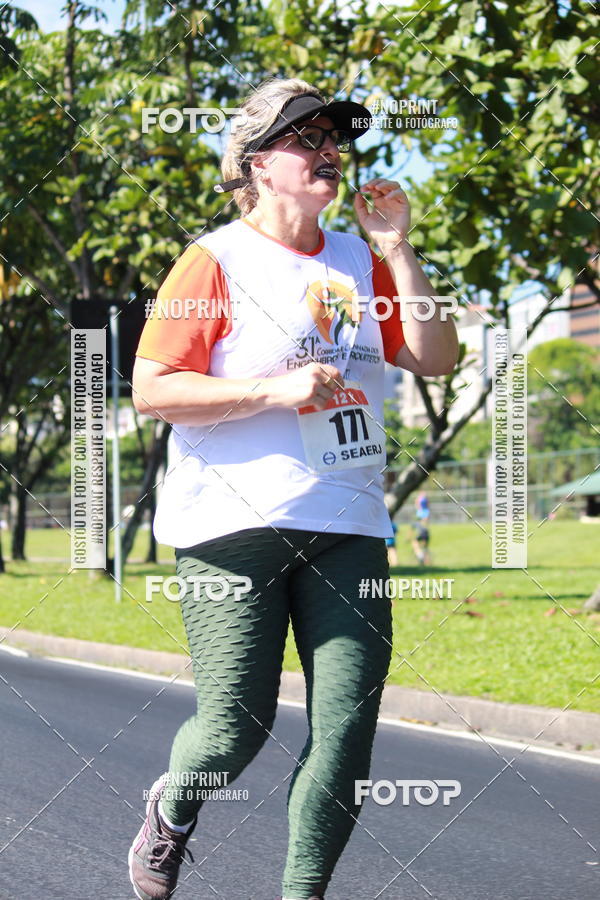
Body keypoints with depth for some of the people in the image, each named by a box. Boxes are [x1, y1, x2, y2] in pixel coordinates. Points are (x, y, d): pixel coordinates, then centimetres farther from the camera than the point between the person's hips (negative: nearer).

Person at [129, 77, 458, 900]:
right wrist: (276, 390, -16)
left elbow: (435, 358, 8)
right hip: (236, 528, -5)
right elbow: (151, 390, -8)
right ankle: (171, 809, 28)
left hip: (347, 527, 5)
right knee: (238, 725, -5)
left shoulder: (359, 261, 15)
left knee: (347, 725, -5)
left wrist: (398, 249, 1)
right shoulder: (217, 260, -2)